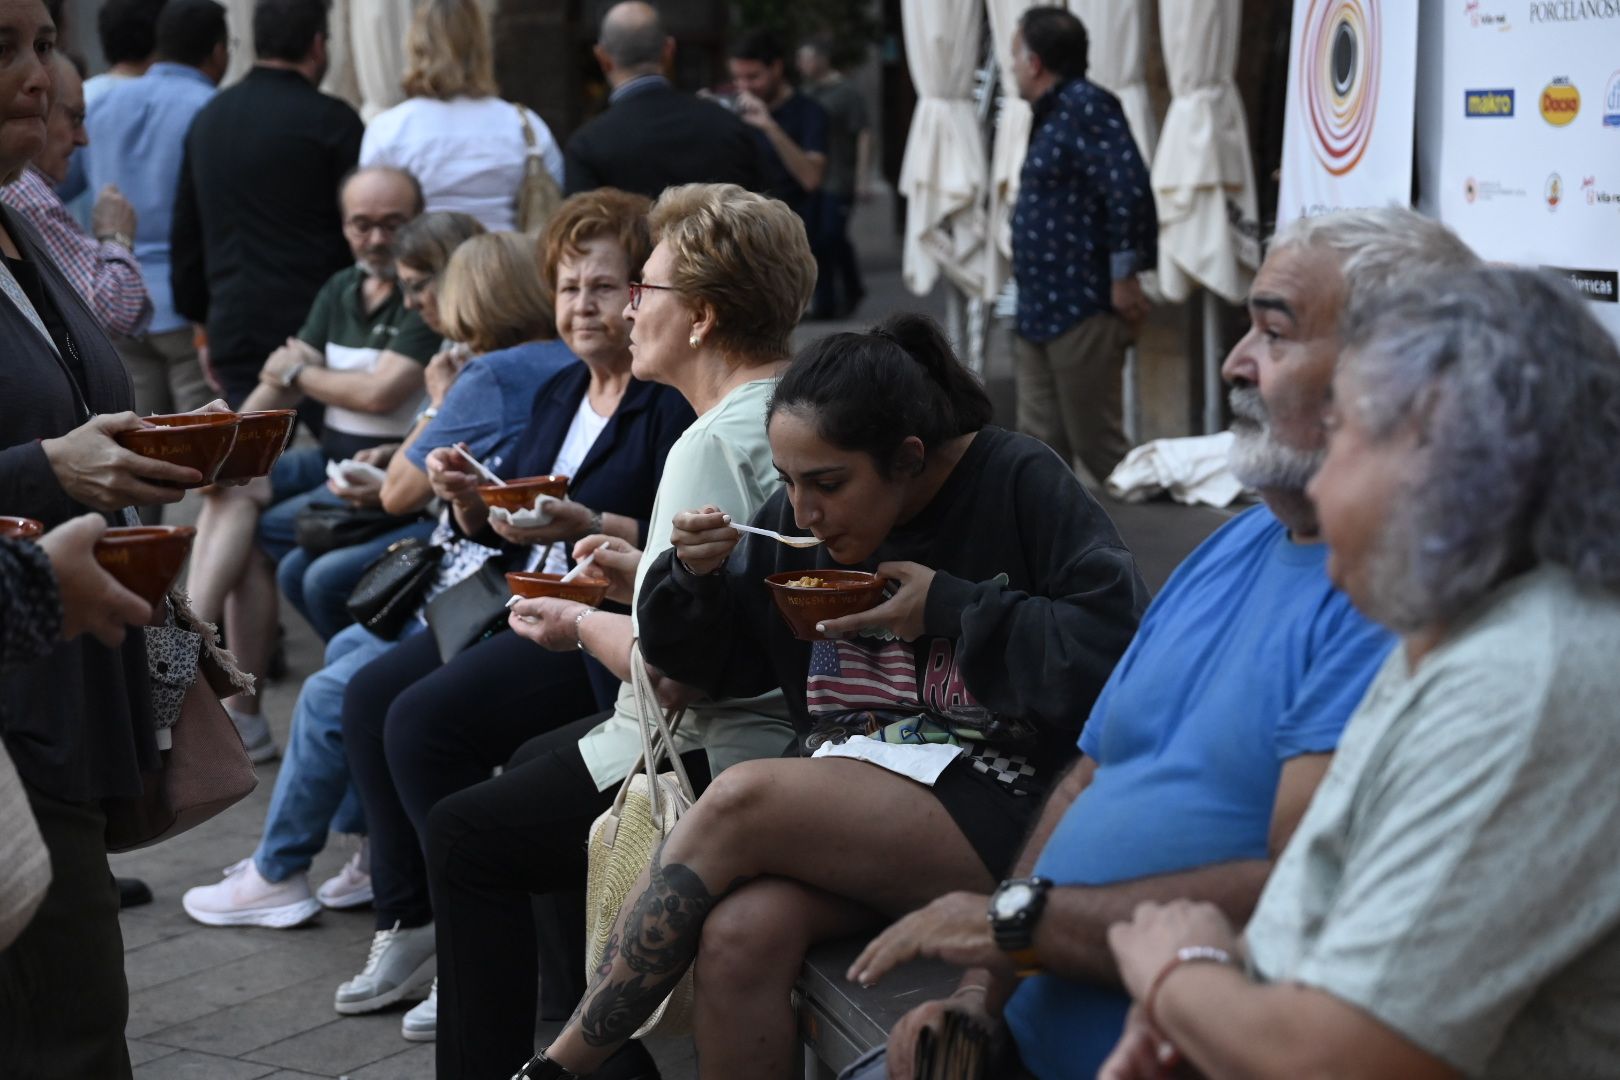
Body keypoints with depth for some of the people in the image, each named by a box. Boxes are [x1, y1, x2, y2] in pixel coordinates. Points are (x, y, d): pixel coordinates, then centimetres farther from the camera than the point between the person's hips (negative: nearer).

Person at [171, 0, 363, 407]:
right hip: (315, 326, -5)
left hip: (233, 329, 6)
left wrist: (203, 322, 25)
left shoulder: (207, 118, 13)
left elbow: (185, 233, 18)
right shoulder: (331, 121, -8)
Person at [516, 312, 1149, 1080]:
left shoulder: (1020, 484, -4)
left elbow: (1120, 643, -14)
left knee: (740, 800, -25)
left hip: (993, 803, -5)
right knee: (740, 936, -29)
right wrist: (694, 577, -1)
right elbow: (710, 663, 20)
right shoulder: (800, 521, 12)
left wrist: (952, 608, -12)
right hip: (847, 799, 5)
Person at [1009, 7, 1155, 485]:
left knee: (1096, 444, -3)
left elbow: (1129, 188, -23)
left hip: (1081, 310, -9)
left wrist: (1124, 276, -20)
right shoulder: (1053, 115, 17)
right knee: (1041, 448, 10)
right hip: (1041, 310, 9)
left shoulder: (1086, 105, -12)